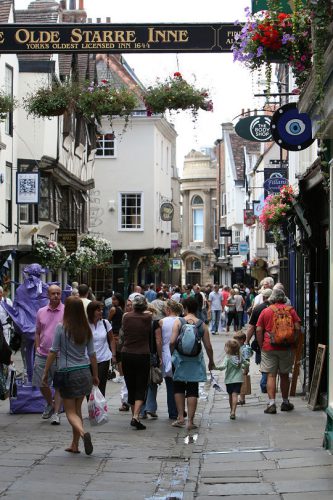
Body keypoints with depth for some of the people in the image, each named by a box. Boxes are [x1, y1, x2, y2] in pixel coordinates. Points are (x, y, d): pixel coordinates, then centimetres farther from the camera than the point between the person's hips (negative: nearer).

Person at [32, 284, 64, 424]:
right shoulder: (41, 312, 8)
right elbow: (38, 333, 16)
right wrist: (37, 348, 6)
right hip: (42, 355, 4)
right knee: (41, 384, 11)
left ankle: (56, 412, 8)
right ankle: (50, 404, 35)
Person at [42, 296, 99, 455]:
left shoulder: (61, 327, -10)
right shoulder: (86, 329, 1)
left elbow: (53, 352, -8)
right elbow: (92, 354, 6)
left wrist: (46, 372, 1)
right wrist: (95, 376, 16)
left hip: (68, 373, -4)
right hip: (84, 372, 4)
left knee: (70, 411, 2)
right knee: (77, 409, 16)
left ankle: (83, 433, -25)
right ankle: (74, 445, 20)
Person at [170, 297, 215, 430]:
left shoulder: (178, 322, -5)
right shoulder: (202, 325, 0)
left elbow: (172, 341, -14)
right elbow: (208, 346, 0)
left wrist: (172, 354, 4)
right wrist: (211, 361, 15)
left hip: (180, 359, -1)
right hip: (195, 361, 1)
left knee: (178, 388, 16)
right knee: (192, 391, 6)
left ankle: (181, 417, 10)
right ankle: (190, 421, 5)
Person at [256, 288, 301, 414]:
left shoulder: (265, 311, 2)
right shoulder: (290, 310, 1)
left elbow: (259, 330, -1)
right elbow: (297, 328, -3)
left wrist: (261, 346, 7)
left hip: (269, 347, -1)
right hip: (286, 347, 1)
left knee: (271, 375, 1)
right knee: (284, 375, 12)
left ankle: (271, 403, -7)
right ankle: (285, 403, 22)